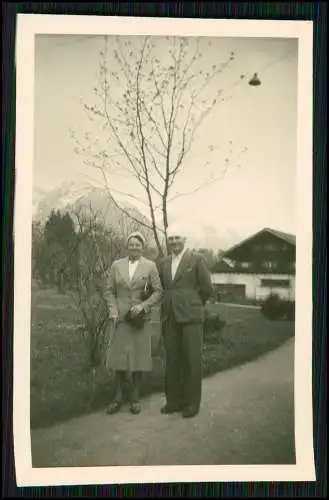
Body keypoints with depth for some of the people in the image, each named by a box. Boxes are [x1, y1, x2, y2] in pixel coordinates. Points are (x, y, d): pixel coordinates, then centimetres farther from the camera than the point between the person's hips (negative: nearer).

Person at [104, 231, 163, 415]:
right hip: (120, 317, 2)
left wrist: (143, 305, -13)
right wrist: (113, 311, -3)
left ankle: (135, 397, 16)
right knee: (119, 356, 4)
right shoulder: (116, 265, 6)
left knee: (139, 357, 4)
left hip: (141, 318, -1)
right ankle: (118, 397, 15)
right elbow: (110, 291, 9)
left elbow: (158, 291, -1)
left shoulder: (150, 266, 1)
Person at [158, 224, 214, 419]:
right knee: (172, 360, 8)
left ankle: (192, 403, 11)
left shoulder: (196, 259, -2)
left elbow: (207, 288, -1)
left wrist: (193, 304, 7)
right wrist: (168, 304, 13)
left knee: (192, 360, 0)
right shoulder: (164, 263, 14)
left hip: (190, 316, -5)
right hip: (169, 318, 5)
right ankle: (174, 400, 19)